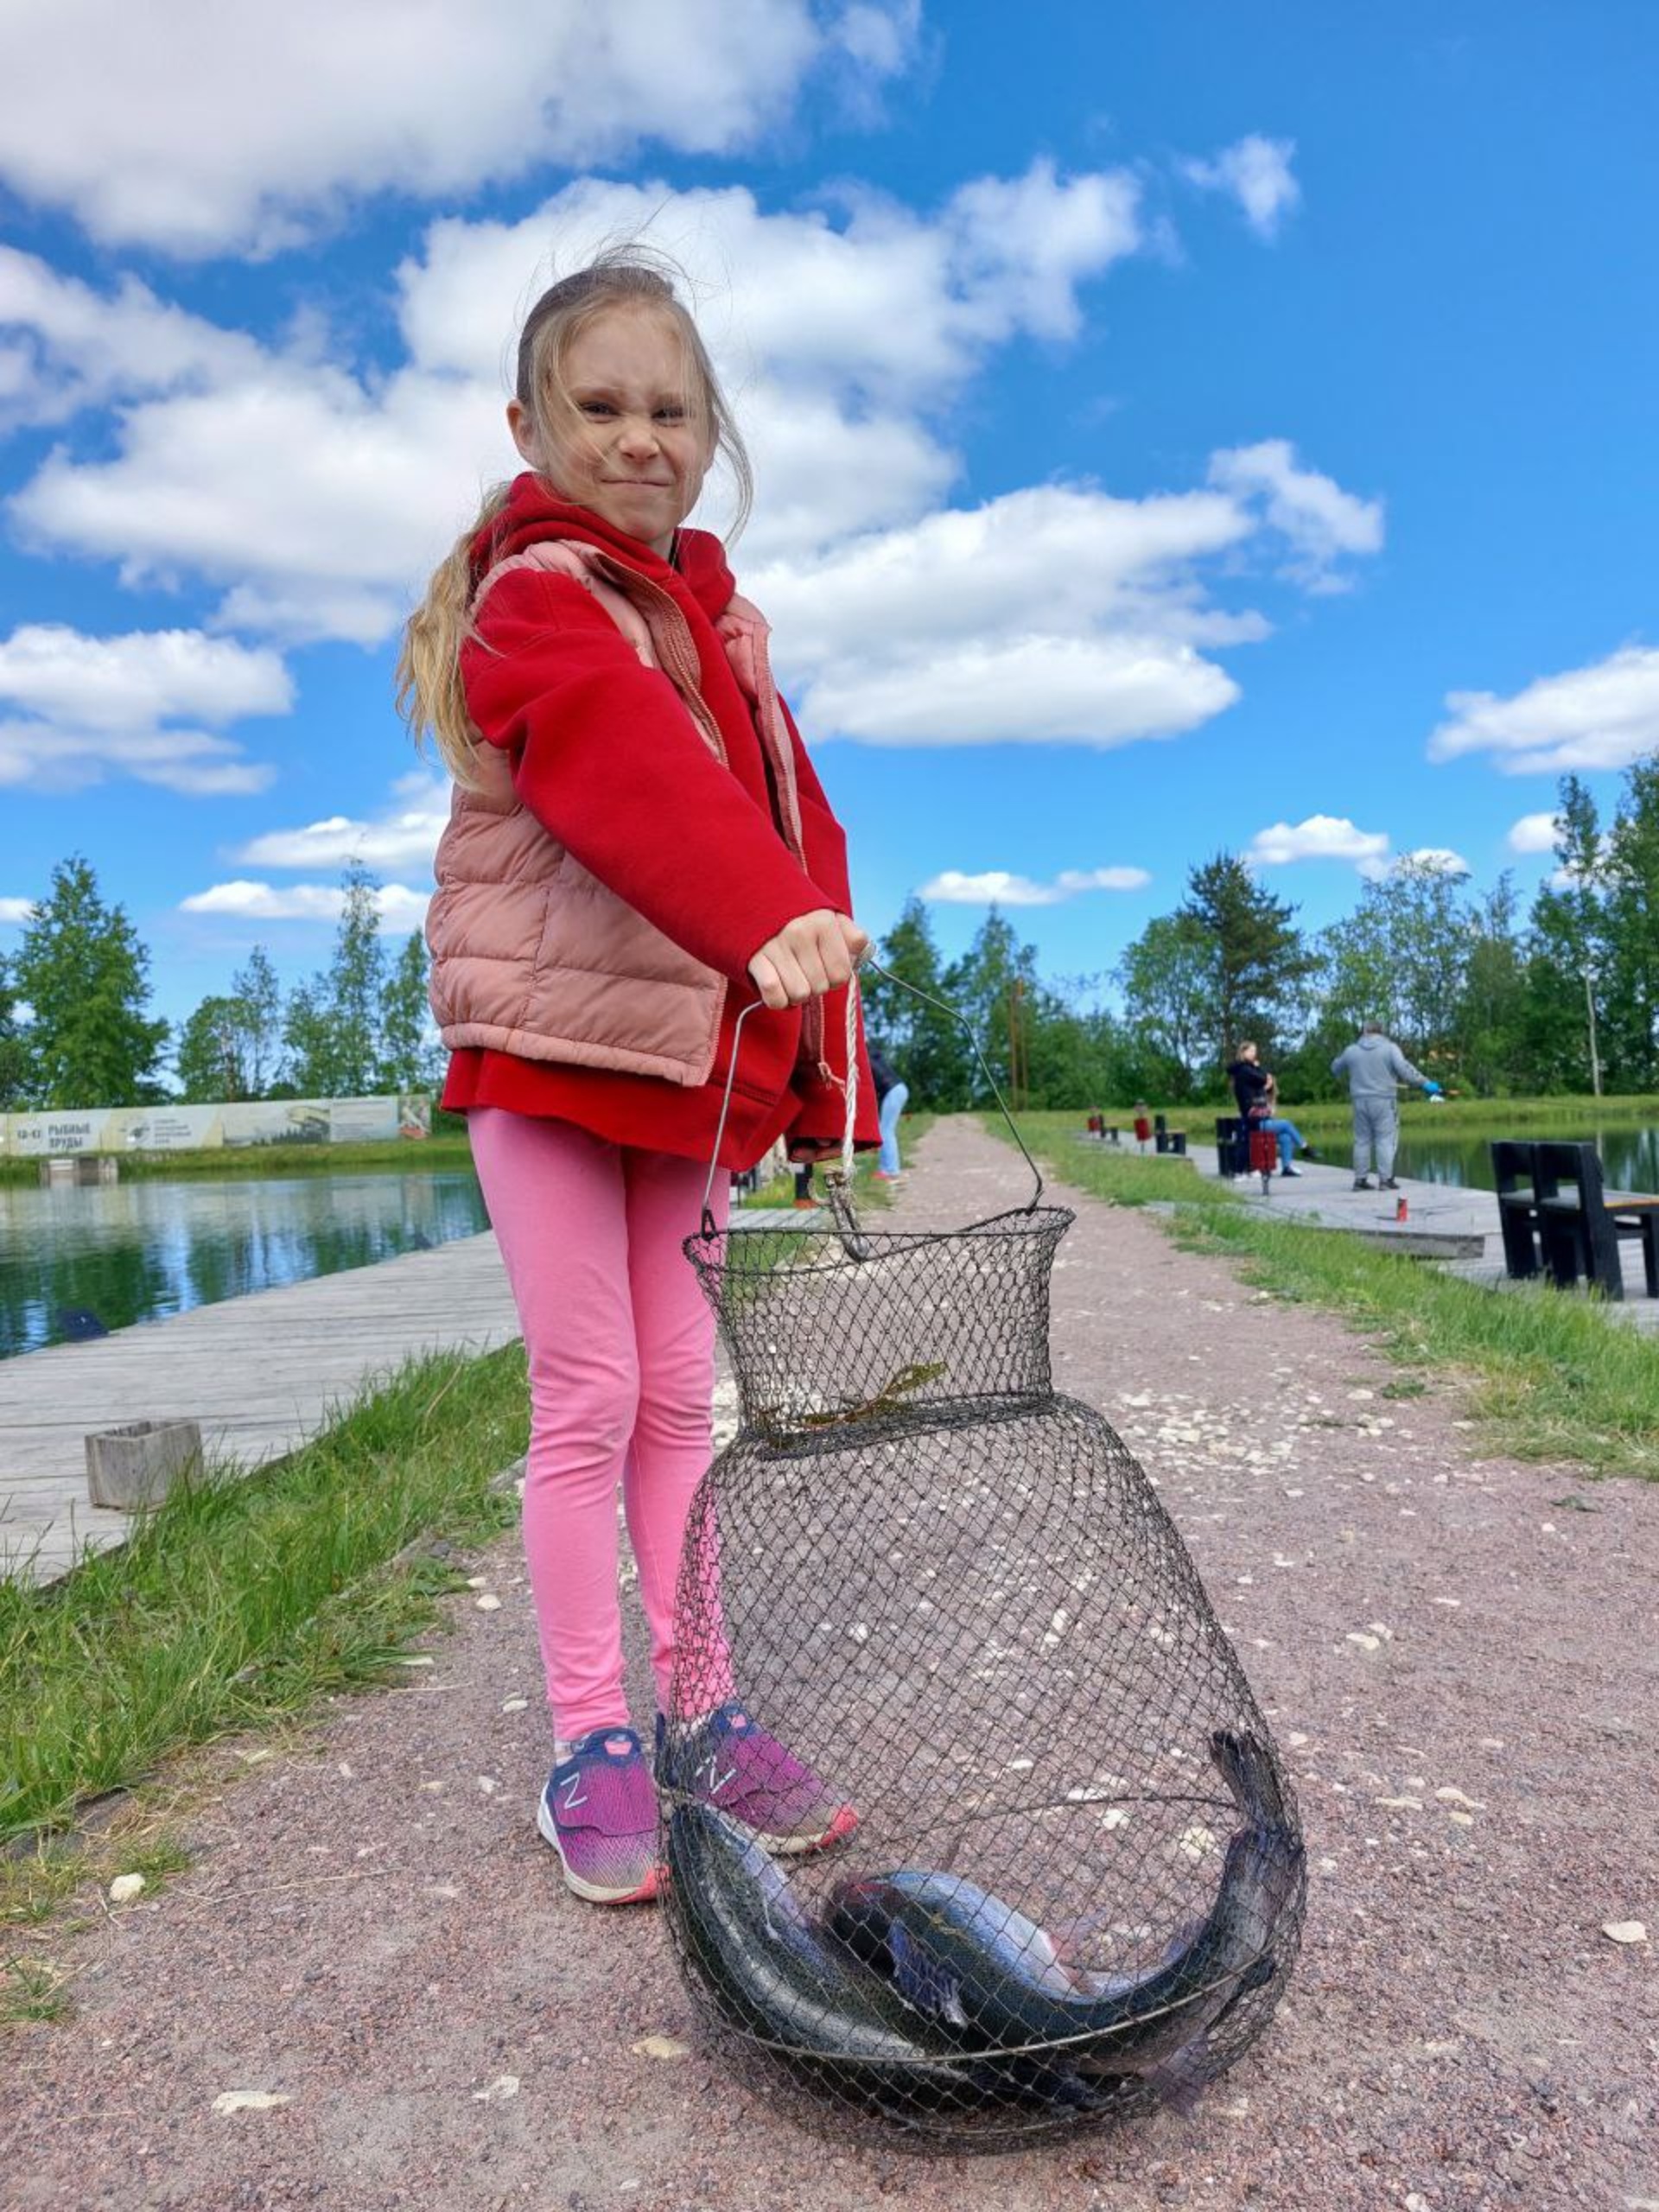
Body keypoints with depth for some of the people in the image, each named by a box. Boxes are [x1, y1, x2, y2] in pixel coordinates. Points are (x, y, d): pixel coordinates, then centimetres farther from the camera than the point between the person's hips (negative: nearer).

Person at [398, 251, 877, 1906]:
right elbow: (627, 772, -27)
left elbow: (793, 826, 14)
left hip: (692, 1052, 6)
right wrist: (767, 918, -45)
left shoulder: (719, 623, 17)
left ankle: (701, 1713, 19)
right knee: (586, 1393, -3)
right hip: (548, 1038, -6)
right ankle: (590, 1743, 11)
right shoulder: (538, 598, -6)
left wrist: (824, 1069, 8)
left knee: (679, 1392, 9)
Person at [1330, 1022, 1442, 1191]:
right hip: (1384, 1101, -3)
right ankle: (1385, 1179, -5)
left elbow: (1335, 1068, 22)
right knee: (1386, 1140, -1)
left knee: (1362, 1140, 10)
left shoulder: (1352, 1050, 8)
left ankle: (1360, 1179, 9)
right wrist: (1425, 1083, -14)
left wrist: (1345, 1080, 43)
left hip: (1360, 1101, 3)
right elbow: (1404, 1069, -15)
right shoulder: (1389, 1047, -2)